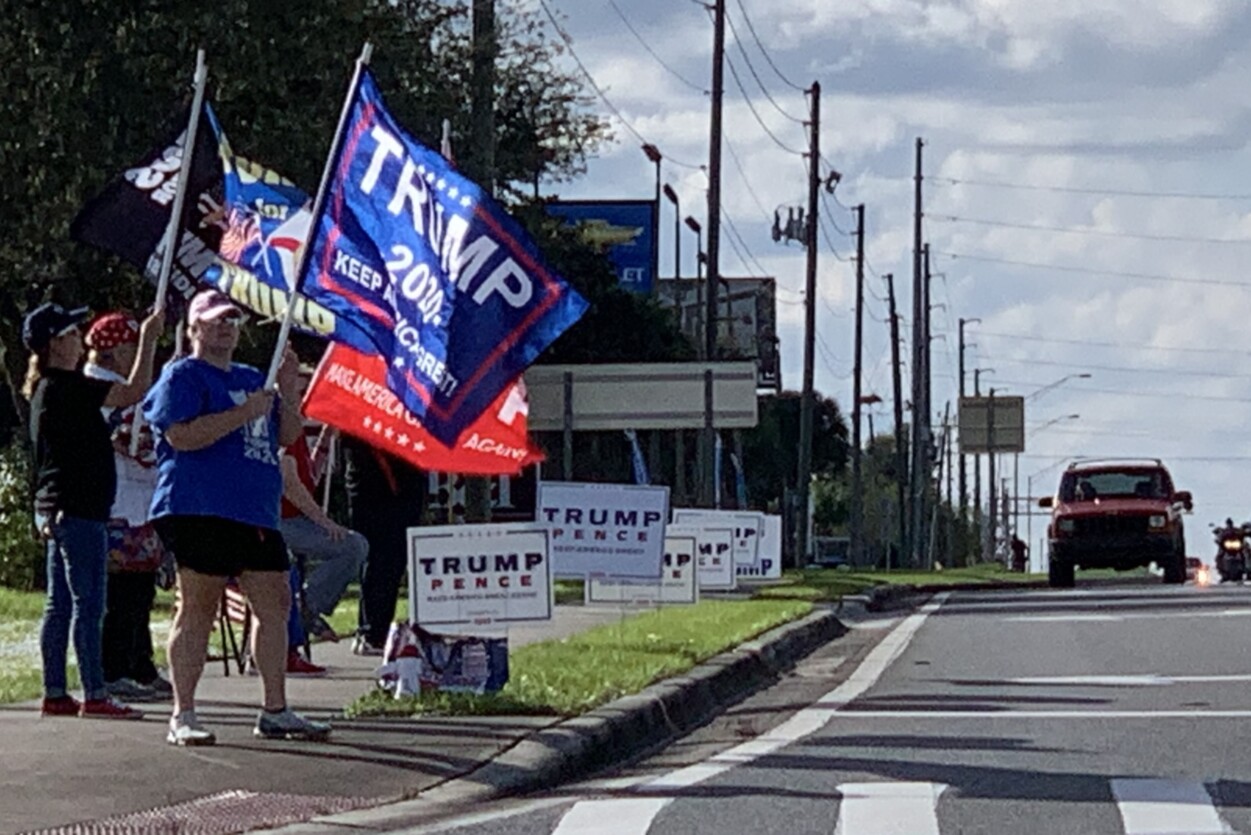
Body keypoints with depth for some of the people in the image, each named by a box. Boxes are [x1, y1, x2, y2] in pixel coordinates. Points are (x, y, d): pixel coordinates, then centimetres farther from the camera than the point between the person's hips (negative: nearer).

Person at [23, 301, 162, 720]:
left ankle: (55, 693, 12)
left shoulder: (47, 388, 16)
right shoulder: (66, 386, -15)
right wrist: (148, 339, -13)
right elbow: (134, 392, -20)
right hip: (79, 511, -10)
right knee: (88, 604, -8)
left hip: (57, 509, 10)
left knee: (61, 604, 10)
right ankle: (95, 696, -7)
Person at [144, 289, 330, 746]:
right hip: (201, 512, -8)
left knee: (274, 604, 6)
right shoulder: (182, 376, -1)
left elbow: (287, 436, 22)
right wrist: (244, 413, -16)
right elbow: (180, 436, -16)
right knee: (197, 607, -6)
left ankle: (275, 712, 12)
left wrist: (288, 390, 6)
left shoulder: (251, 378, 23)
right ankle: (183, 716, -3)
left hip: (258, 513, 8)